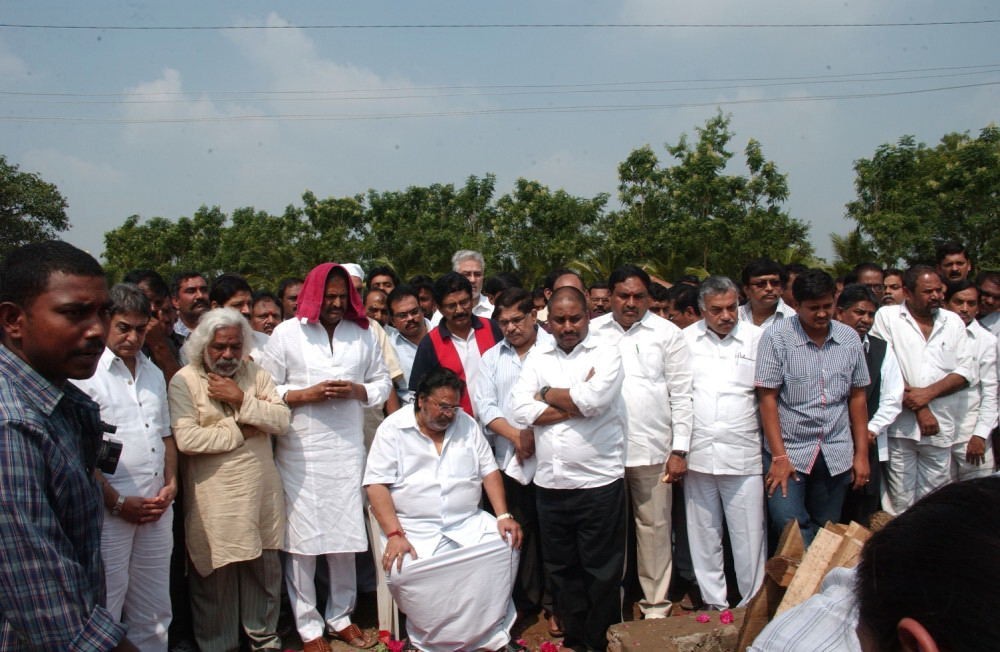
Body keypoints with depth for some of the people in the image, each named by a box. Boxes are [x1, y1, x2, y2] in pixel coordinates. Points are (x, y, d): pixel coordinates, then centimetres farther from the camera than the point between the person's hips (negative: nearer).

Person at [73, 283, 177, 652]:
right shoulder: (85, 372, -7)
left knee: (154, 610, 13)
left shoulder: (153, 373, 13)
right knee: (104, 611, 4)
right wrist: (117, 501, -12)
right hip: (110, 511, -6)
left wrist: (170, 485, 4)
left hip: (157, 510, 6)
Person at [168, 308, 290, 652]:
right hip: (214, 498, -4)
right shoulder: (184, 381, -7)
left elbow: (281, 420, -4)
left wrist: (241, 399, -15)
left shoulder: (255, 374, 6)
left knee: (265, 569, 16)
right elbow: (186, 438, -20)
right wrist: (241, 432, -11)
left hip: (261, 493, 4)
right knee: (215, 577, 7)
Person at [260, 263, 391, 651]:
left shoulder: (363, 333, 10)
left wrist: (356, 390, -6)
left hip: (348, 449, 3)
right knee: (302, 537, 2)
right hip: (300, 451, -2)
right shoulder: (286, 334, 2)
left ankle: (341, 616, 27)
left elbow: (383, 382, 12)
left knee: (346, 534, 9)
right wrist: (306, 394, -13)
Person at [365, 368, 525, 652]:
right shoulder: (393, 428, -2)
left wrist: (503, 516, -3)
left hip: (469, 523, 4)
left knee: (506, 548, -20)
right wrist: (394, 535, -20)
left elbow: (489, 471, 10)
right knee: (404, 571, -30)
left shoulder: (466, 424, 9)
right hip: (414, 528, -3)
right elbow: (377, 485, -9)